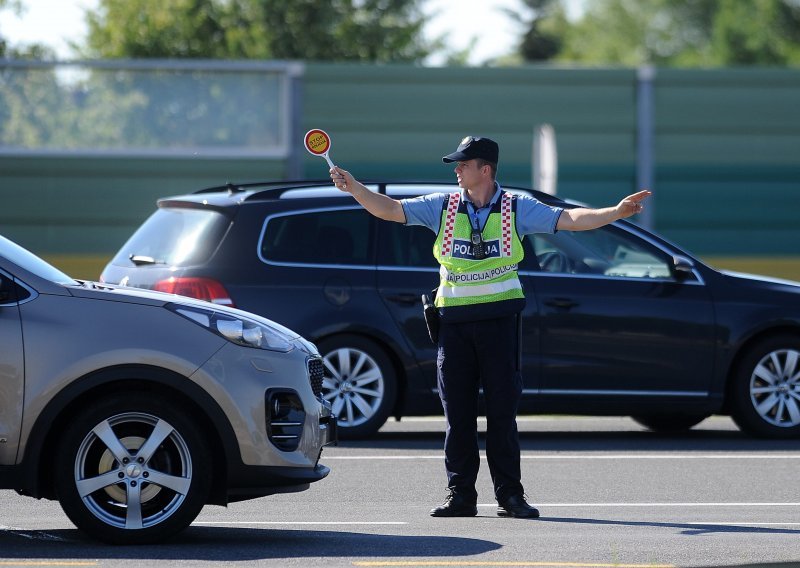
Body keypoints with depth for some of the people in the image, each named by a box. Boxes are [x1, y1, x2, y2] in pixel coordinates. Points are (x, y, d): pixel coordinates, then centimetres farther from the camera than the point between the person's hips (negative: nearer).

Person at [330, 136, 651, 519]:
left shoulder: (516, 208, 1)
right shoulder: (442, 207, 6)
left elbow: (569, 220, -4)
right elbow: (391, 210, 3)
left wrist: (616, 212, -17)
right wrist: (354, 189, -12)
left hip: (498, 318, -2)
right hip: (453, 320, 2)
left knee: (502, 410, -2)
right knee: (457, 411, 2)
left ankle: (510, 496, 3)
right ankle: (460, 495, 7)